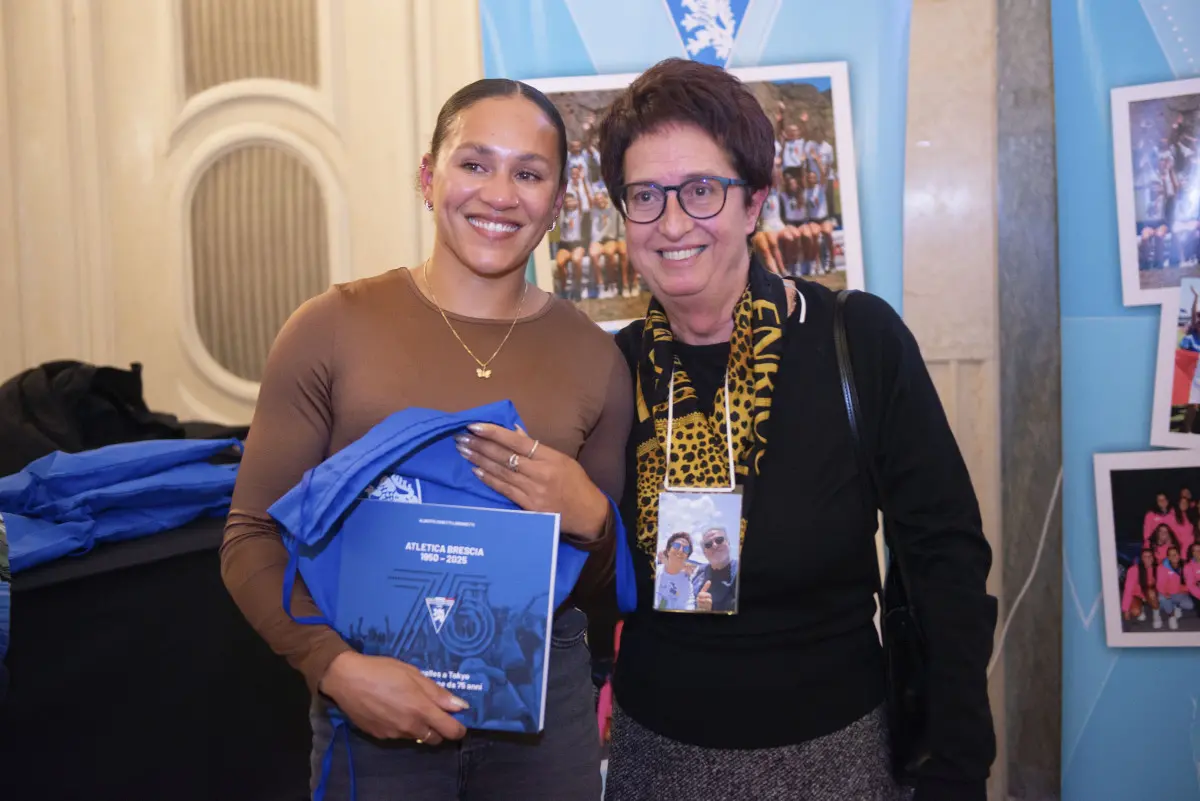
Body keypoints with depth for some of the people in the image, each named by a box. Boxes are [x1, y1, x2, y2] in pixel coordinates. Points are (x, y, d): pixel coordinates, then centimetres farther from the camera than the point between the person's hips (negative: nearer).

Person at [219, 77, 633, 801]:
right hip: (375, 709, -2)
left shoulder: (594, 357, -1)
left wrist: (589, 518, -14)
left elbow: (601, 586, 7)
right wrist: (338, 666, -17)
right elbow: (253, 539, -4)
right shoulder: (334, 328, -8)